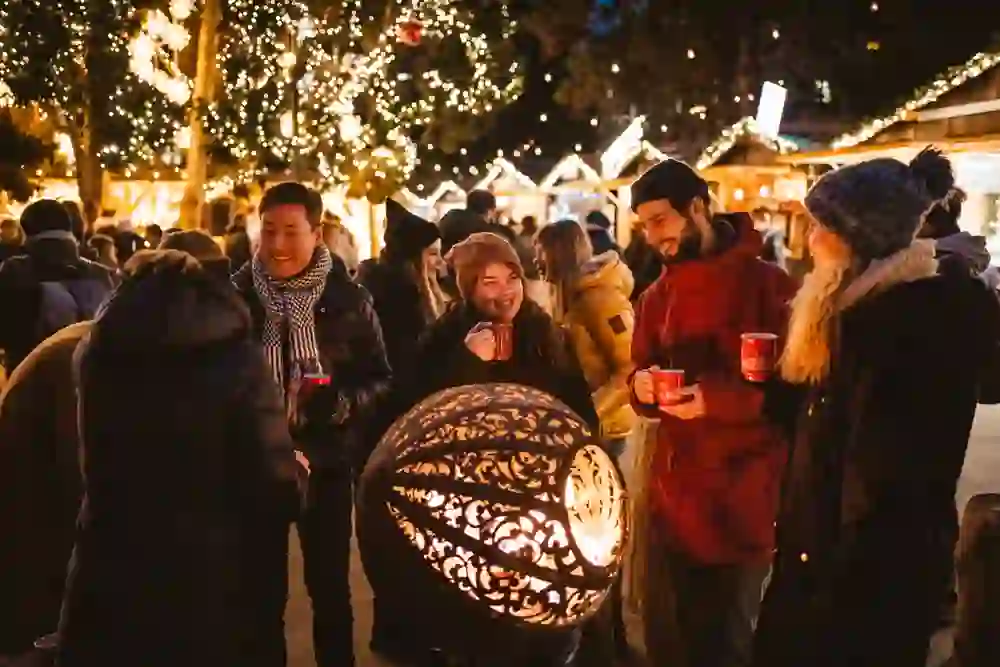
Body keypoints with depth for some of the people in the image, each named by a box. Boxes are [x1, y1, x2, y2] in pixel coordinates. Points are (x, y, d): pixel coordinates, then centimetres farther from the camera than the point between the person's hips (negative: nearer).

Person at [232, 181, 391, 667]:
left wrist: (340, 404, -20)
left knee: (330, 586, 13)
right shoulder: (236, 295, -6)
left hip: (327, 463, -1)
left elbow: (379, 379, -3)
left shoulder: (349, 300, -7)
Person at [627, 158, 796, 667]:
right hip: (672, 496, 6)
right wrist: (642, 388, -6)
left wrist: (718, 398, -24)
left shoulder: (766, 284, -8)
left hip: (739, 501, -5)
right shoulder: (657, 296, 12)